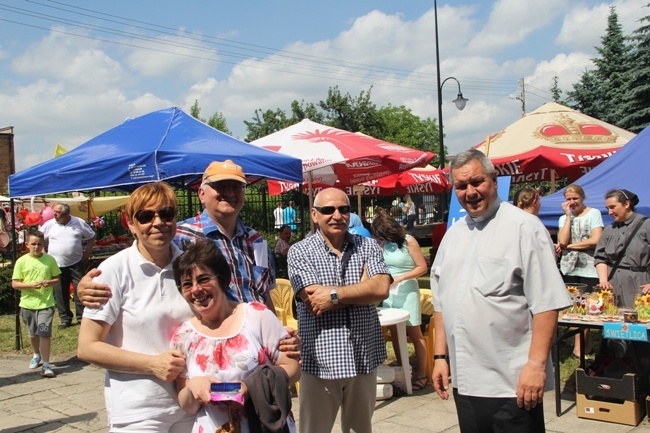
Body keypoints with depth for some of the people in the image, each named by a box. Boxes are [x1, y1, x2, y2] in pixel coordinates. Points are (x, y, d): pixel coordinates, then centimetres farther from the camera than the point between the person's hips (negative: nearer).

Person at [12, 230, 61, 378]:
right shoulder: (22, 261, -4)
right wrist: (31, 285, -19)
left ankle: (46, 365, -4)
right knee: (33, 334, 18)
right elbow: (15, 284, -4)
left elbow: (57, 278, 7)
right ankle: (36, 355, 43)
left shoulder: (49, 259, -1)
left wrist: (50, 282, -14)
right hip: (27, 304, 2)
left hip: (46, 304, -1)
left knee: (44, 333, -9)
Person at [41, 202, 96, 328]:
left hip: (76, 264, -1)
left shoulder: (79, 223, -3)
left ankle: (82, 316, 10)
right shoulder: (49, 224, -1)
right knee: (60, 293, 7)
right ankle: (65, 318, 18)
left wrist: (86, 254, -1)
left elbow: (91, 238, 7)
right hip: (56, 265, 1)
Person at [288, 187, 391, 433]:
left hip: (364, 358, 3)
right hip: (320, 361, -3)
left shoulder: (368, 246, 3)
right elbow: (313, 302, -17)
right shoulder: (299, 252, -5)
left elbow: (381, 289, -12)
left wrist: (334, 294, -18)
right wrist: (363, 288, -13)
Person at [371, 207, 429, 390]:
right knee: (396, 333, 7)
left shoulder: (408, 241, -9)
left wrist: (400, 278, -17)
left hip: (407, 292, -5)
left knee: (414, 333, 0)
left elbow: (422, 267, -10)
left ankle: (421, 374, 7)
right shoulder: (383, 244, 7)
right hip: (389, 293, 5)